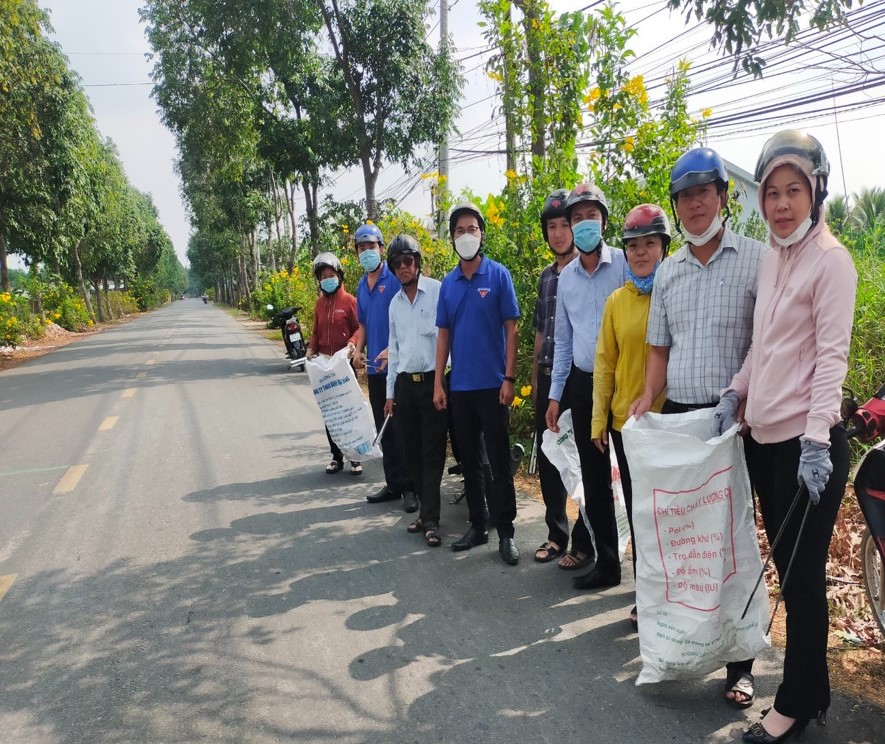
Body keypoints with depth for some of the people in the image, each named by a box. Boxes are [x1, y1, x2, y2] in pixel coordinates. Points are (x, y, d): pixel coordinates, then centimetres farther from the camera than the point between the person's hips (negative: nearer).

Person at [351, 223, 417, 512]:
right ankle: (392, 483, 24)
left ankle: (408, 486, 6)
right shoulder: (361, 285, 14)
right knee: (384, 428, 13)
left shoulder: (395, 278, -8)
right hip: (374, 367, 7)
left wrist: (392, 350, -22)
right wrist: (358, 350, 4)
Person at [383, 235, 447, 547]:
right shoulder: (395, 302, 13)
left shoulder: (438, 291, -6)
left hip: (432, 381, -6)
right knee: (411, 451, 10)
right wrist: (390, 392, 15)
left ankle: (430, 519, 5)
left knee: (432, 452, -1)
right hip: (404, 383, 6)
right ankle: (426, 510, 23)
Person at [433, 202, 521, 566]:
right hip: (460, 386, 5)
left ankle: (505, 532, 11)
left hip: (492, 385, -4)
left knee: (499, 460, 1)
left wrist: (509, 379, -11)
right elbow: (444, 334, 10)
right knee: (469, 460, 12)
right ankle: (477, 524, 25)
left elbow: (511, 328, -5)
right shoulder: (448, 282, 8)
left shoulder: (498, 275, -4)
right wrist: (438, 383, 5)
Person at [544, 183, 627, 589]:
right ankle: (605, 558, 27)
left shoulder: (624, 263, -5)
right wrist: (555, 394, 12)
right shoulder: (566, 276, 10)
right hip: (583, 383, 5)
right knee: (593, 475, 12)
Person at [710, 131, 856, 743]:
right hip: (764, 437, 7)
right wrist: (735, 393, 8)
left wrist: (815, 441, -22)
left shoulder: (829, 258, -8)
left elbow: (832, 355, -15)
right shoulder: (771, 258, 14)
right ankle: (814, 688, 31)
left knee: (803, 576, 3)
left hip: (807, 442, -7)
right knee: (789, 570, 15)